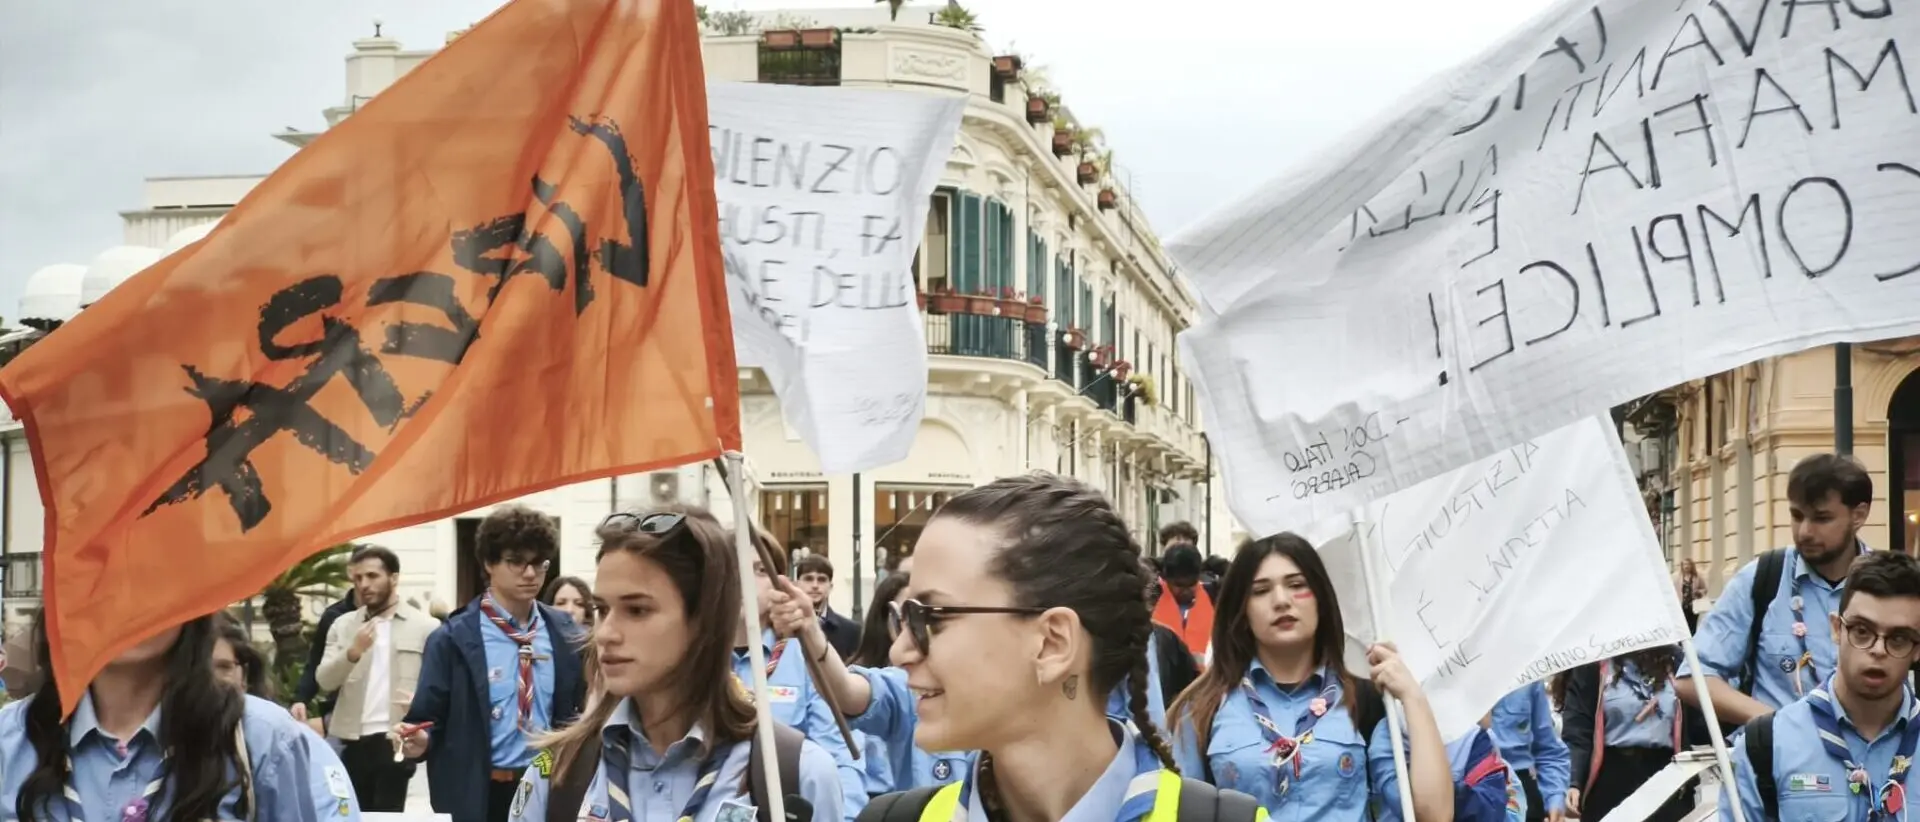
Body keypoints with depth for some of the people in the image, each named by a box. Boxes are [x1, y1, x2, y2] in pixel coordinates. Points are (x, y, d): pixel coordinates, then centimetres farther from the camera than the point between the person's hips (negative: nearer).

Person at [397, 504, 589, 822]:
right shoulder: (453, 638, -5)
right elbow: (429, 719, -4)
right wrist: (419, 740, -24)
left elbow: (579, 708, 10)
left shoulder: (565, 633, 6)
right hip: (479, 796, -3)